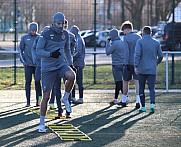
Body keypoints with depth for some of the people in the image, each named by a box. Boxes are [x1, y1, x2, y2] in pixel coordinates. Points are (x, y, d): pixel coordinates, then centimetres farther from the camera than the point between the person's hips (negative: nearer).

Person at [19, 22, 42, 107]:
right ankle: (28, 101, 1)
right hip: (28, 64, -1)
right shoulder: (24, 38, 4)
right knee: (28, 82, -2)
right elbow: (20, 50, 7)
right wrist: (23, 61, -2)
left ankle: (38, 100, 6)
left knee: (37, 82, 1)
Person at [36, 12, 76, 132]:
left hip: (61, 64, 3)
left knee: (71, 76, -32)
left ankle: (65, 98, -5)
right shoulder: (46, 34, -9)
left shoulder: (65, 34, 7)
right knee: (46, 97, -3)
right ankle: (42, 123, 11)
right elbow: (38, 51, -9)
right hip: (48, 68, -3)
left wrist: (70, 64, 14)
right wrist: (51, 54, -25)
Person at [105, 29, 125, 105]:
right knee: (118, 83, 13)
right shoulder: (122, 42, 10)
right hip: (123, 64, 8)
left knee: (119, 83, -7)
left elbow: (107, 52, -6)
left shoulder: (115, 43, -14)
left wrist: (108, 41, 0)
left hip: (116, 65, -8)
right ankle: (115, 99, 17)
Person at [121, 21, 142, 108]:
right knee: (137, 82, -2)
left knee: (126, 82, 11)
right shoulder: (139, 37, 7)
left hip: (129, 63, -3)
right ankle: (138, 101, -13)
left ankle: (124, 100, 21)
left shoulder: (126, 38, -8)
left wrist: (126, 64, -16)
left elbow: (127, 51, -15)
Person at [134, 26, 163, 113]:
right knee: (151, 88, -1)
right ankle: (152, 104, -23)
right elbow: (160, 56, 10)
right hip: (152, 70, 2)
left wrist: (135, 66, -18)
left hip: (142, 70, -2)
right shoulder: (156, 43, 6)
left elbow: (137, 54, -15)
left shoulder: (140, 42, -3)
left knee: (141, 88, 12)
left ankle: (143, 106, 12)